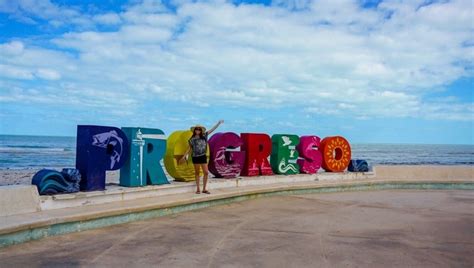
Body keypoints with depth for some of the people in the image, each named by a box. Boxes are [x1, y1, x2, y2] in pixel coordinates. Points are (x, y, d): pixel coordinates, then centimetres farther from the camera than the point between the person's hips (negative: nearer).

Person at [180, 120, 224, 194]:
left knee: (206, 172, -2)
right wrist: (184, 156, 4)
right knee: (197, 173, 6)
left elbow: (212, 129, 4)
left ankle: (204, 189, 9)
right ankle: (198, 189, 14)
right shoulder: (192, 139, 0)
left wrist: (218, 123, 1)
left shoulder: (204, 136, 3)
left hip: (203, 156, 2)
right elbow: (189, 148, 7)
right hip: (195, 157, -2)